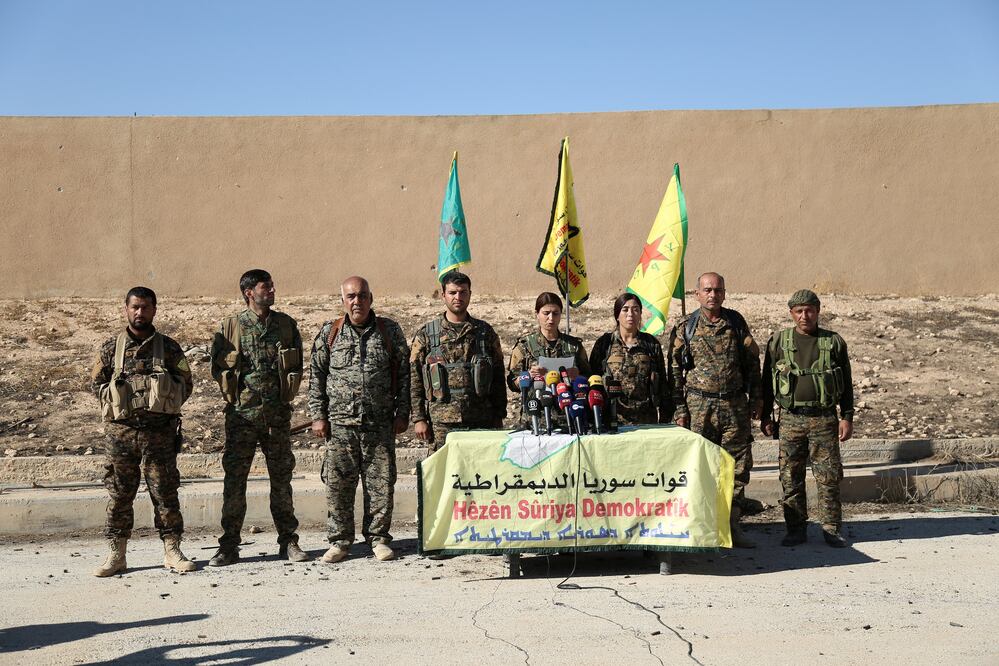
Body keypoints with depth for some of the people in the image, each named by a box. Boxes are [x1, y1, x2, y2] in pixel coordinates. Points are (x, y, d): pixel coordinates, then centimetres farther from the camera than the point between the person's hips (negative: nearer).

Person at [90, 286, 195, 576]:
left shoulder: (168, 347, 5)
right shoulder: (111, 347, 7)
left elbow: (185, 384, 7)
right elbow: (96, 383, 8)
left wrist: (163, 403, -6)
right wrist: (120, 401, -5)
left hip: (159, 431, -1)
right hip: (120, 430, 1)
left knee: (165, 492, 2)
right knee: (119, 493, 5)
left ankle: (172, 551, 11)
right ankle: (116, 555, 12)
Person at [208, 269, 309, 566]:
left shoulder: (287, 324, 8)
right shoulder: (230, 327, 3)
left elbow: (297, 366, 13)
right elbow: (217, 367, 8)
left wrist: (285, 393, 5)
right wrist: (234, 391, 2)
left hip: (278, 412, 2)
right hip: (241, 413, -1)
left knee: (282, 478, 6)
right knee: (234, 479, -1)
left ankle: (288, 541, 14)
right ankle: (229, 546, 5)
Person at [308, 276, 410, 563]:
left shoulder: (390, 331, 7)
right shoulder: (328, 333, 7)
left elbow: (404, 373, 8)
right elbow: (316, 377, 9)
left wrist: (402, 413, 4)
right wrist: (318, 416, 3)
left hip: (380, 424, 0)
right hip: (340, 423, 0)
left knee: (380, 483, 3)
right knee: (338, 484, 2)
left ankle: (378, 537, 16)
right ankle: (339, 540, 13)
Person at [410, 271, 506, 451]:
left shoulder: (485, 332, 10)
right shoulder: (425, 335, 6)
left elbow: (498, 377, 12)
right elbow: (415, 380, 4)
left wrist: (498, 418, 7)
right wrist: (419, 419, -3)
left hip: (481, 423, 1)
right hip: (441, 425, -1)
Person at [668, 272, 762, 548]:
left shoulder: (736, 322, 7)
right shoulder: (684, 328, 1)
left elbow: (752, 360, 12)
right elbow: (675, 370, 2)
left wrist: (756, 397, 8)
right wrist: (680, 409, -3)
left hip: (735, 404, 2)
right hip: (699, 405, -2)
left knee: (739, 463, 3)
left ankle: (733, 525, 12)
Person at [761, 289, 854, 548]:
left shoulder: (834, 342, 6)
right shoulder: (778, 341, 6)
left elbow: (846, 384, 9)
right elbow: (767, 381, 10)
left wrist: (847, 417, 2)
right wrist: (765, 416, 7)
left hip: (825, 419, 0)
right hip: (790, 419, 1)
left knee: (828, 476, 0)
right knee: (791, 477, 3)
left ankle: (831, 528, 10)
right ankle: (796, 528, 12)